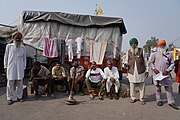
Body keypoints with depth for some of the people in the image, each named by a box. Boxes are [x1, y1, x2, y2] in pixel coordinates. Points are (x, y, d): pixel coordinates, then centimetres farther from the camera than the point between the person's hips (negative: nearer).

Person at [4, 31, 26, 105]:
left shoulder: (23, 47, 10)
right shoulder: (9, 46, 7)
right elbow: (6, 57, 9)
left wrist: (24, 67, 9)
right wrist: (5, 66, 6)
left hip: (20, 67, 2)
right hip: (11, 67, -2)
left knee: (20, 83, 5)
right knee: (10, 83, 0)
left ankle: (19, 97, 17)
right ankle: (9, 98, 9)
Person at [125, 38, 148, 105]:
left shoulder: (141, 50, 4)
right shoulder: (128, 52, 8)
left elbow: (145, 61, 6)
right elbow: (127, 60, 16)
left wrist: (146, 70, 3)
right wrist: (126, 64, -8)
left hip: (141, 71, -1)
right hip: (131, 72, 1)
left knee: (141, 86, 5)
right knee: (132, 86, 7)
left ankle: (142, 99, 19)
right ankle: (133, 98, 23)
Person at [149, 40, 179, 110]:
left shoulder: (169, 54, 4)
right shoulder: (155, 54, 2)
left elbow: (172, 64, 5)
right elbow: (150, 62, 8)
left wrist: (167, 70, -8)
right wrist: (154, 68, -7)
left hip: (166, 74, 1)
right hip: (157, 74, 0)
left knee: (169, 88, 2)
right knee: (158, 88, 10)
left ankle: (171, 102, 11)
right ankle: (159, 100, 24)